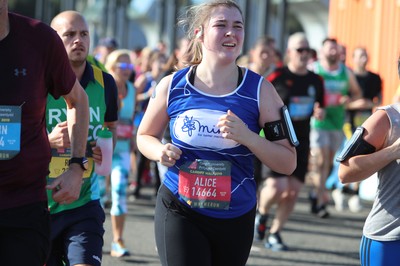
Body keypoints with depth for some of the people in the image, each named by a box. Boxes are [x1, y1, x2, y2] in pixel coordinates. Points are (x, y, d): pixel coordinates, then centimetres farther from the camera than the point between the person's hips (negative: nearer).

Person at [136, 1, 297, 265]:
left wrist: (246, 136, -22)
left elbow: (288, 163, -6)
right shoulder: (172, 86, -4)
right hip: (179, 211, -1)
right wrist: (161, 151, -10)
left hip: (236, 216, 1)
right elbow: (145, 136, 14)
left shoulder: (260, 90, -6)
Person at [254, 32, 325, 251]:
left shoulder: (316, 81, 8)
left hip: (301, 142, 5)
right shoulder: (278, 77, -8)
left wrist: (319, 113, -1)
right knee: (278, 186, -18)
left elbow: (319, 107, 21)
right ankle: (261, 214, 14)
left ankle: (274, 234, 16)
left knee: (293, 191, 2)